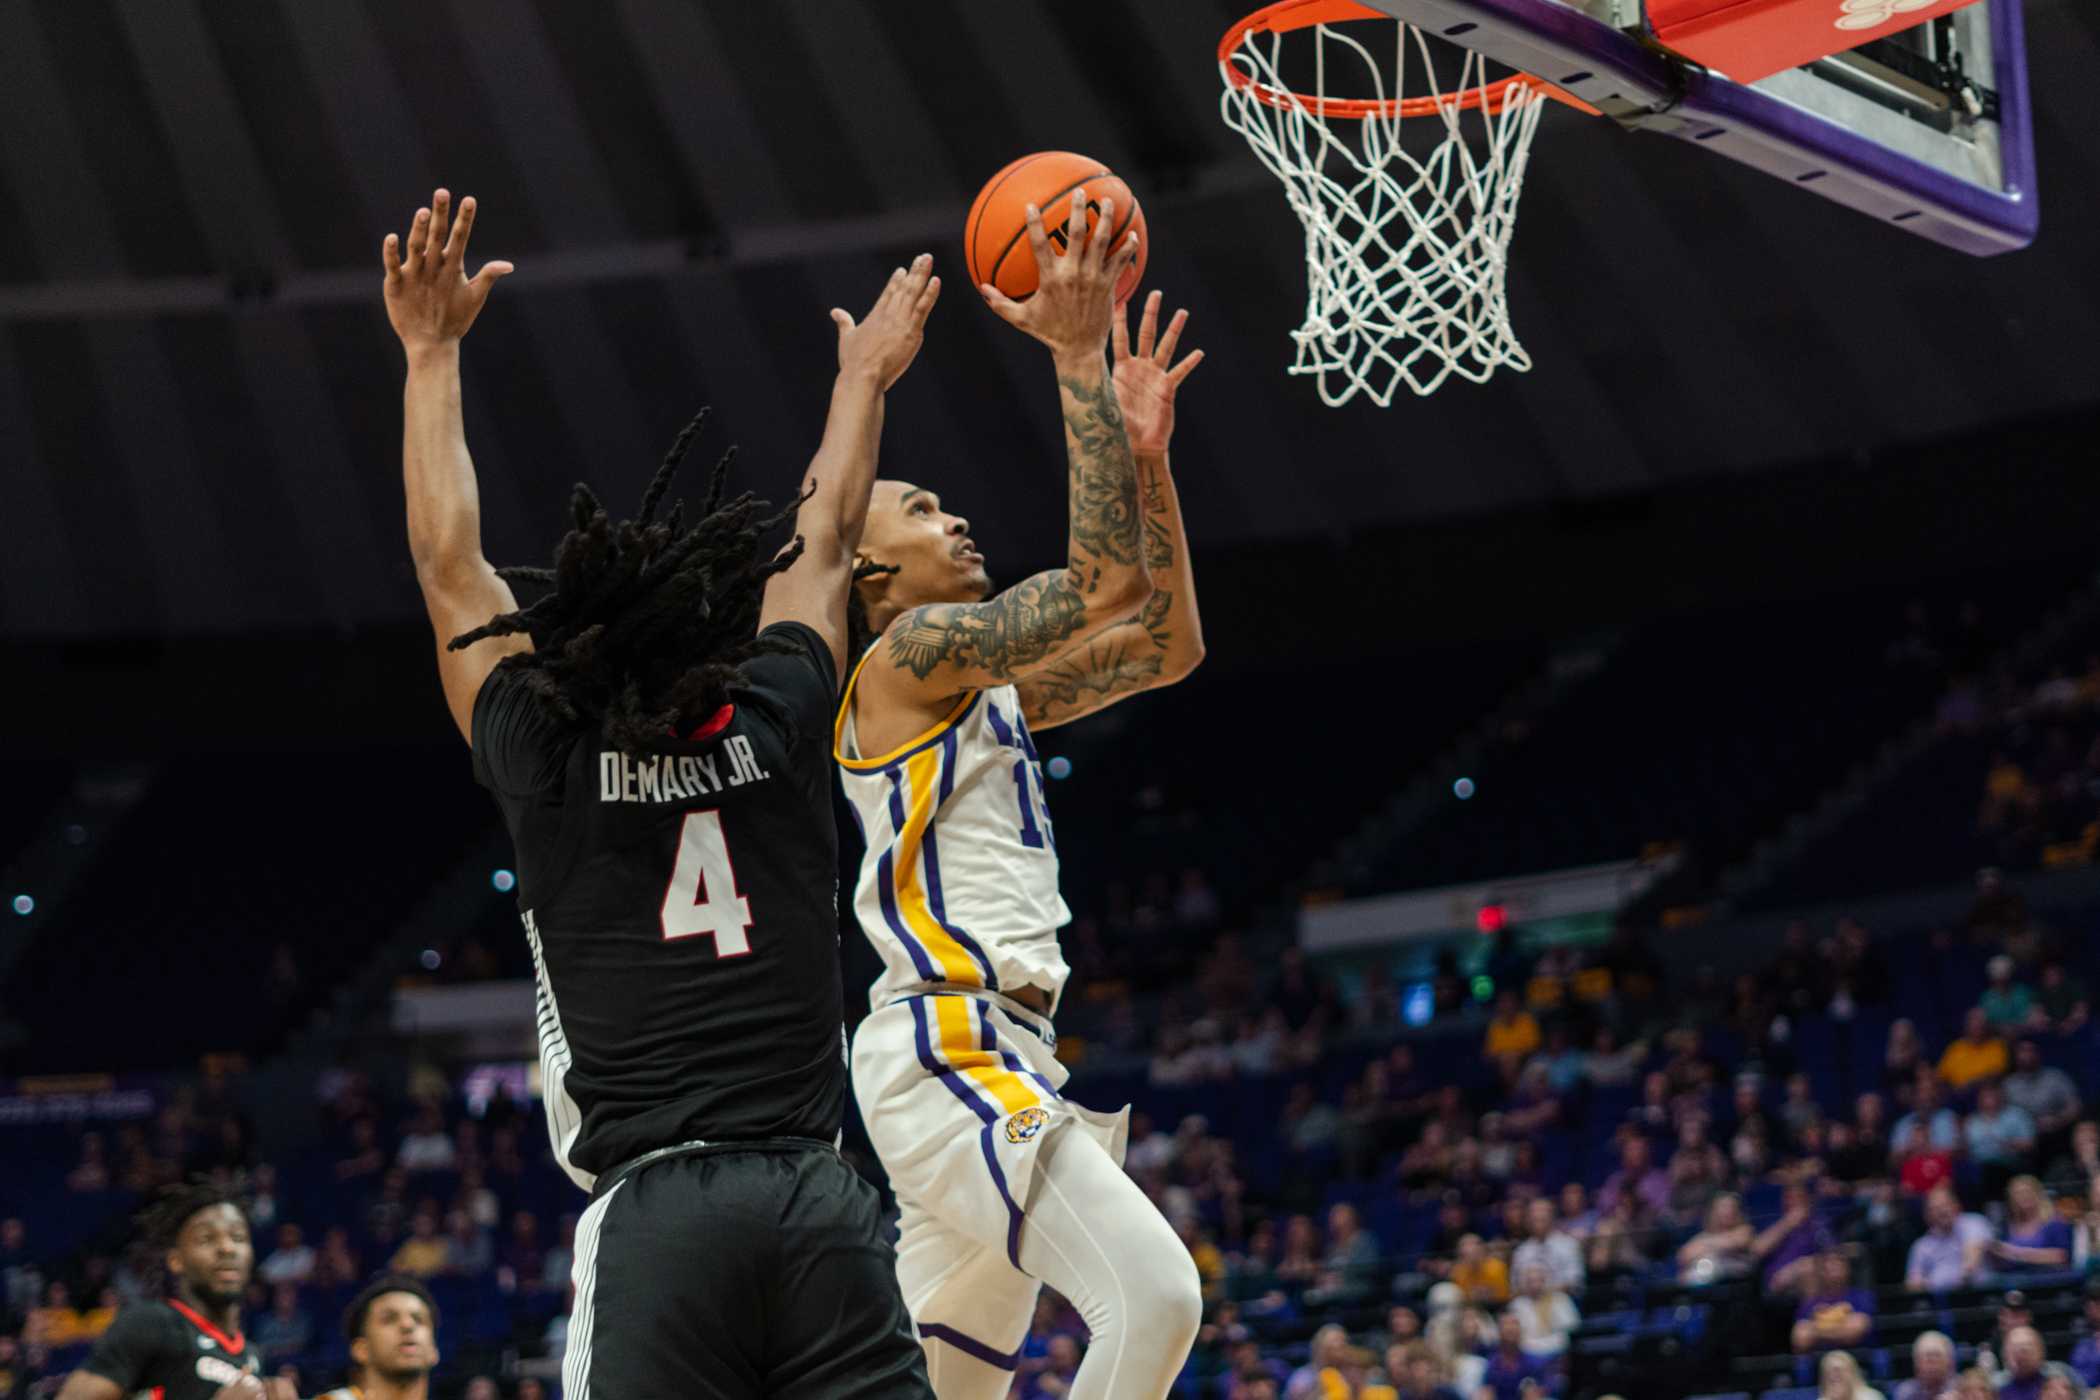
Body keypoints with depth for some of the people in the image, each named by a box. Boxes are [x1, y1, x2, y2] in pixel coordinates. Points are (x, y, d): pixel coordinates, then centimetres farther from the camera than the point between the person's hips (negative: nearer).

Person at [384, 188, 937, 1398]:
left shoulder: (543, 761, 5)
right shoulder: (775, 730, 9)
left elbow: (450, 560, 17)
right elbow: (824, 545, 26)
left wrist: (433, 353, 28)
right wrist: (866, 376, 43)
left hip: (654, 1211, -2)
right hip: (822, 1203, 2)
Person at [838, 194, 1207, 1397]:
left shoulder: (989, 691, 23)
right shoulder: (906, 653, -5)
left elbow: (1171, 645, 23)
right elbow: (1107, 587, -16)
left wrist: (1144, 450, 17)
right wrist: (1076, 359, -12)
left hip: (984, 1055, 11)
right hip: (951, 1047, -11)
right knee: (1155, 1296, -24)